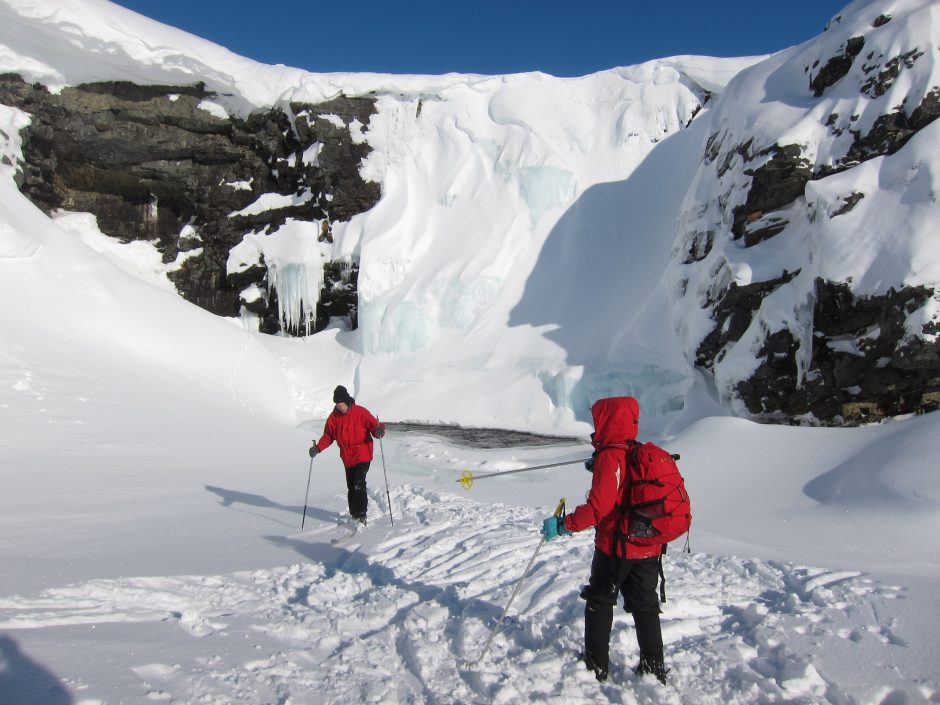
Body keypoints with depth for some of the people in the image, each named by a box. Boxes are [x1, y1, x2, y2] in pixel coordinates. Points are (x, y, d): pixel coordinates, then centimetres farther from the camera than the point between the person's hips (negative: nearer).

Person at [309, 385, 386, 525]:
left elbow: (374, 426, -9)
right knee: (351, 487, 9)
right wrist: (318, 448, -7)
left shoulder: (361, 412, -10)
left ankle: (361, 515, -7)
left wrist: (379, 431, -33)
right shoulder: (334, 417, 2)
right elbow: (328, 436, 9)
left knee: (358, 484, -16)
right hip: (347, 458, 5)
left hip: (362, 455, -5)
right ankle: (354, 514, 22)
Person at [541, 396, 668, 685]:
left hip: (615, 545, -7)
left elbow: (598, 507, -27)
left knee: (599, 602, 12)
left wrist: (563, 525, -22)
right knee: (645, 606, 17)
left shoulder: (609, 457, -19)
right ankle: (654, 668, 24)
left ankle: (596, 665, 21)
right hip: (649, 547, 7)